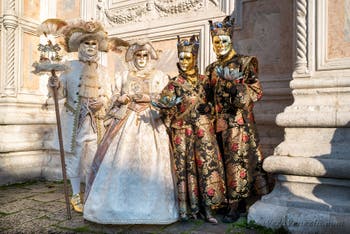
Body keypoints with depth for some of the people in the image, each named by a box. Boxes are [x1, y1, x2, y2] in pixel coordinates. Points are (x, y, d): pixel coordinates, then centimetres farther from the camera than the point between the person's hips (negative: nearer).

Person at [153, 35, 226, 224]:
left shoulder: (203, 80, 10)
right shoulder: (174, 83, 4)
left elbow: (212, 102, 19)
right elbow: (165, 104, -7)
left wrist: (207, 108, 1)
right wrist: (168, 105, -26)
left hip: (203, 129, 2)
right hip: (182, 129, -2)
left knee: (207, 163, -3)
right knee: (185, 165, -2)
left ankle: (207, 207, 7)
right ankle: (187, 207, 9)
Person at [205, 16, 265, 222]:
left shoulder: (244, 63, 0)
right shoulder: (213, 68, 14)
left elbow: (257, 92, -6)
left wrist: (234, 85, -19)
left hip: (240, 120, -5)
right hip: (221, 121, 5)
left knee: (237, 159, -5)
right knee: (227, 160, 8)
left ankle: (235, 205, 3)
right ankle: (240, 199, 21)